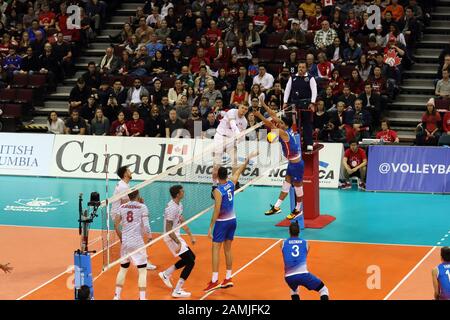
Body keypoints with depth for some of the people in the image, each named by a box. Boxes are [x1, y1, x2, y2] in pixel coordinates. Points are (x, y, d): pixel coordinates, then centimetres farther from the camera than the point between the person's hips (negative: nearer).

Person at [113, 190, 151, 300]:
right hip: (137, 242, -5)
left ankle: (117, 296, 19)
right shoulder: (142, 207, -7)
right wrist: (149, 236, 3)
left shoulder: (122, 207, 5)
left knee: (123, 269, 17)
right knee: (142, 271, 1)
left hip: (125, 242, 5)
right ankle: (142, 297, -3)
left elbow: (116, 224, 7)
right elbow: (146, 225, -14)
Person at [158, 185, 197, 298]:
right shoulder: (172, 208, -25)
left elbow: (182, 222, 19)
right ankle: (177, 291, -5)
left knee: (191, 257, 20)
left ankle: (166, 274, 29)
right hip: (171, 237, -10)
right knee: (190, 262, -10)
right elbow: (168, 229, -26)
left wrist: (191, 236, 18)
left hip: (176, 236, 10)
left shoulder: (179, 205, 6)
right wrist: (178, 243, -29)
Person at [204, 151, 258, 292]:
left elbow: (217, 211, -21)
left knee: (215, 249, -7)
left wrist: (211, 227, -17)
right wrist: (248, 159, 29)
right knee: (228, 249, 14)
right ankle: (228, 279, 18)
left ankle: (214, 281, -14)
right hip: (232, 220, 7)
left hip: (222, 222, -7)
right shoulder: (231, 183, -1)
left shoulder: (218, 191, -19)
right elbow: (239, 171, 17)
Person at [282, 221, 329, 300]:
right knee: (324, 290, 14)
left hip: (289, 277, 2)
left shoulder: (283, 244, 14)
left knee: (294, 290, 36)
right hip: (303, 274, -2)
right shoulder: (305, 243, 14)